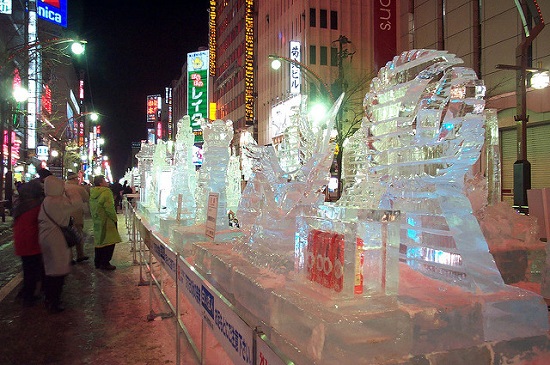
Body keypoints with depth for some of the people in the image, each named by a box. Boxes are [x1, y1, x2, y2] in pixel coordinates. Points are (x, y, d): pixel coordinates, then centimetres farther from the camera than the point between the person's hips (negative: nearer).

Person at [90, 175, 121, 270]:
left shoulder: (93, 193, 11)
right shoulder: (106, 192, -17)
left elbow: (92, 208, 17)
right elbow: (109, 208, -20)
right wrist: (114, 219, -10)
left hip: (97, 221, 9)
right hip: (106, 221, -9)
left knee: (99, 241, 18)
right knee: (108, 242, -2)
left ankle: (97, 262, 26)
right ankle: (105, 263, 1)